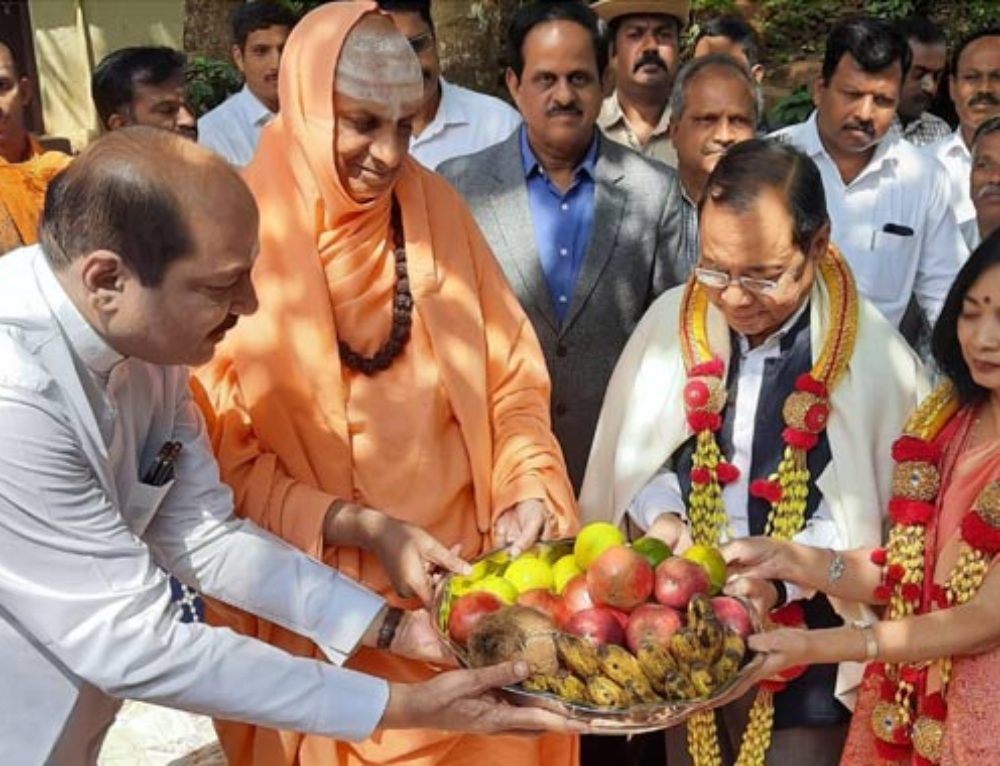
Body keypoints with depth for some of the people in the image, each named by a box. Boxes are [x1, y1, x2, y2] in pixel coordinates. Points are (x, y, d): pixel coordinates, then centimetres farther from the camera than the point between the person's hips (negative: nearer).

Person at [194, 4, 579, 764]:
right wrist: (354, 525, -21)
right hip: (320, 602, -3)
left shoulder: (435, 204, 0)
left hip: (469, 576, 3)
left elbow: (511, 368, 4)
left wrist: (528, 487, -12)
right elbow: (219, 451, -10)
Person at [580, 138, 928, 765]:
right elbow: (631, 456, 5)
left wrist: (784, 573, -22)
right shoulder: (673, 319, -7)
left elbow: (892, 518, -10)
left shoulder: (872, 356, -15)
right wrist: (661, 516, -14)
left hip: (807, 657, -3)